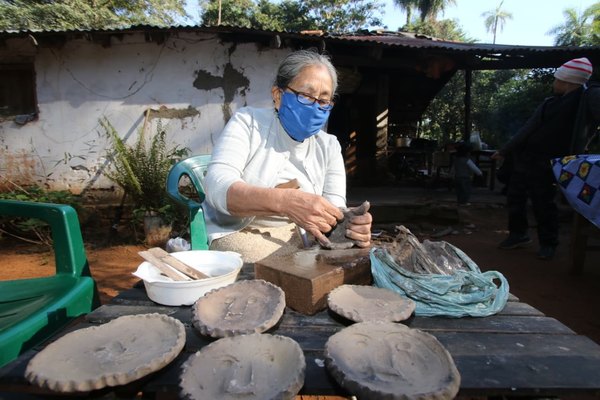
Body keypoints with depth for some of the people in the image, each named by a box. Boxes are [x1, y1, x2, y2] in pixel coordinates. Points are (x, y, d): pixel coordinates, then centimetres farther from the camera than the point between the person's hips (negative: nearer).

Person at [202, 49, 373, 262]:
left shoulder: (329, 147, 5)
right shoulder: (248, 121, -6)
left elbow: (334, 210, -4)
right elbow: (217, 187, -22)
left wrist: (349, 225, -29)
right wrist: (284, 201, -39)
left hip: (295, 240, 5)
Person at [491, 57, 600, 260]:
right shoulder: (550, 103, 12)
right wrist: (504, 151, 19)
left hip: (545, 165, -7)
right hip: (523, 160, 7)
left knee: (543, 204, 0)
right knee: (514, 198, 11)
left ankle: (548, 243, 18)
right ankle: (518, 234, 27)